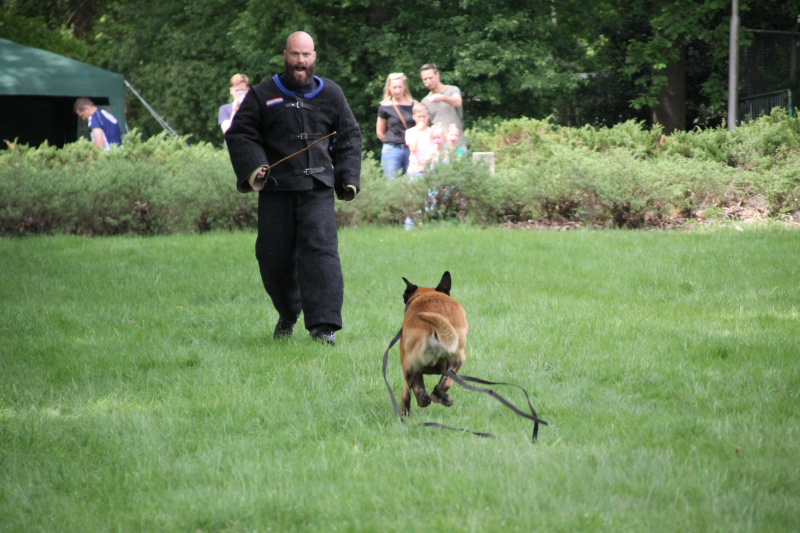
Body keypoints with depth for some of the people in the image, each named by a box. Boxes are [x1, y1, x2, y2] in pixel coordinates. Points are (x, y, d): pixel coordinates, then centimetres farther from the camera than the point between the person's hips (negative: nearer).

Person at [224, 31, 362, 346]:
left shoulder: (330, 95, 11)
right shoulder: (263, 95, 6)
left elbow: (349, 137, 19)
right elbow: (239, 134, 8)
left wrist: (348, 177, 10)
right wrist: (252, 167, -9)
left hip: (318, 189, -1)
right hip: (275, 190, 1)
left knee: (320, 250, -15)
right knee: (274, 258, 5)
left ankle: (324, 325, -18)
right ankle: (286, 316, 30)